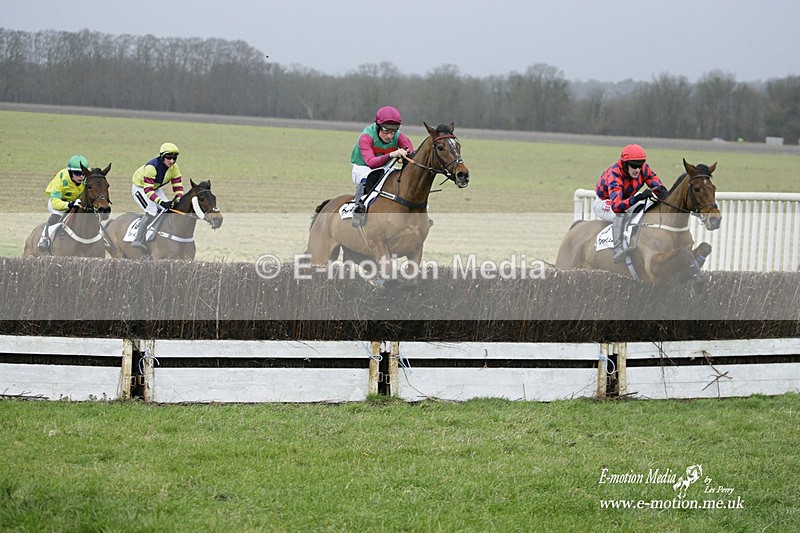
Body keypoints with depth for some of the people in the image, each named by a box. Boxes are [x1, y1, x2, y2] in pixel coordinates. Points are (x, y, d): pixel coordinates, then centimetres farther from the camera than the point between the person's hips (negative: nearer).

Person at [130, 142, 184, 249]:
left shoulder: (174, 168, -14)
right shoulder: (151, 167, -35)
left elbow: (178, 187, -9)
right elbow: (147, 190, -37)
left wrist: (178, 199, -30)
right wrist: (161, 202, -46)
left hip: (155, 189, 7)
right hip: (140, 188, -7)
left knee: (169, 209, -5)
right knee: (152, 210, -27)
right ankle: (138, 240, -27)